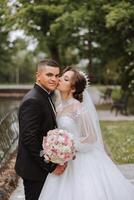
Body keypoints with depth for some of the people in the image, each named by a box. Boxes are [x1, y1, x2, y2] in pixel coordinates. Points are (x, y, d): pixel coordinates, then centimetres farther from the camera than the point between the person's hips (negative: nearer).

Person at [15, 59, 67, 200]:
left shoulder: (44, 97, 10)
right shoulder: (32, 101, -21)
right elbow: (29, 139, -26)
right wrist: (51, 166, -20)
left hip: (45, 166, 9)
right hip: (34, 170, -9)